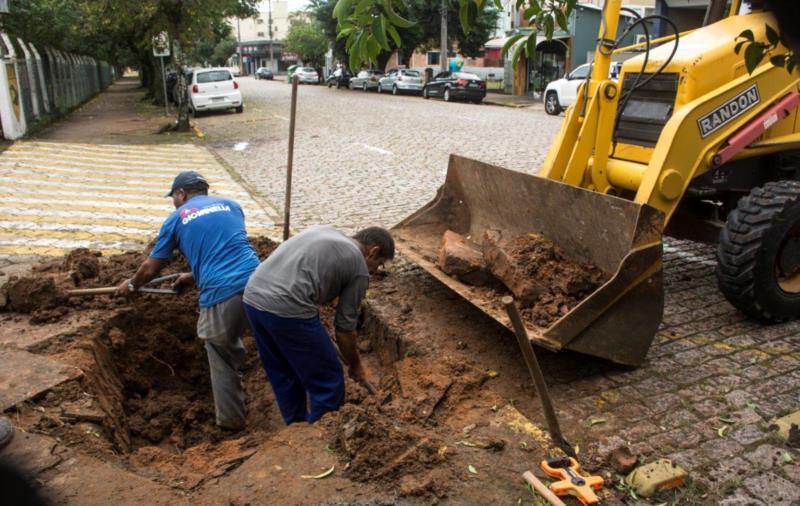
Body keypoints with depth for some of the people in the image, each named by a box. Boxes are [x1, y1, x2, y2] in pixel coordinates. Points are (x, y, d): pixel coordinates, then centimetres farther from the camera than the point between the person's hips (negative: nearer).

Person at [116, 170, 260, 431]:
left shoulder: (177, 218, 13)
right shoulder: (230, 205, 22)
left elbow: (150, 267, 22)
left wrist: (132, 285, 42)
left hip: (221, 293, -3)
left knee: (223, 358, 14)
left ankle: (231, 420, 23)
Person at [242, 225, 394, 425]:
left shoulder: (326, 231, 25)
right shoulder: (359, 269, 6)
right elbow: (345, 328, 10)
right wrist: (355, 366, 26)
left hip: (253, 297, 9)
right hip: (287, 309, -8)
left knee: (284, 378, 24)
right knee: (327, 383, 8)